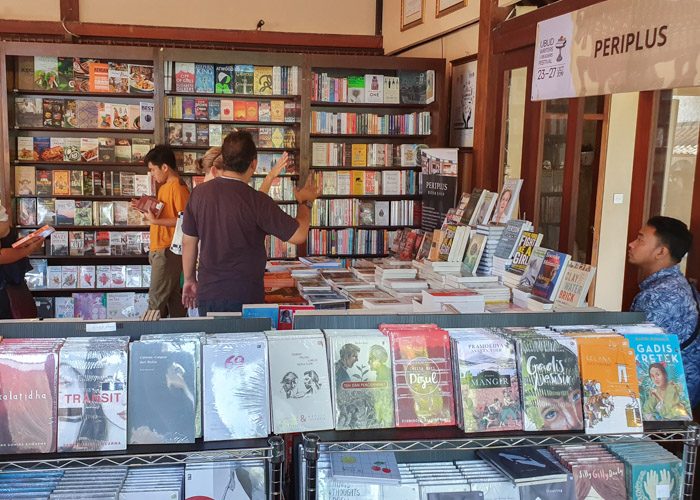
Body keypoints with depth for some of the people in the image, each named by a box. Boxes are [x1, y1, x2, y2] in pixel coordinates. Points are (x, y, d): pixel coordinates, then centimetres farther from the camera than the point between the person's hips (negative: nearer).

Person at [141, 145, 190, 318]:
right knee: (172, 296, 11)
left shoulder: (178, 188, -14)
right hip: (160, 249, 10)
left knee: (156, 299, -5)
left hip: (168, 250, -10)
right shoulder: (164, 187, 16)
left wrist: (156, 221, -21)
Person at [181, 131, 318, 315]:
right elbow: (299, 235, -14)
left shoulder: (199, 193, -3)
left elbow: (188, 241, 7)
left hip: (207, 293, 5)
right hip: (244, 297, -4)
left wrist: (189, 279, 21)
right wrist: (305, 202, 4)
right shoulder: (257, 201, -17)